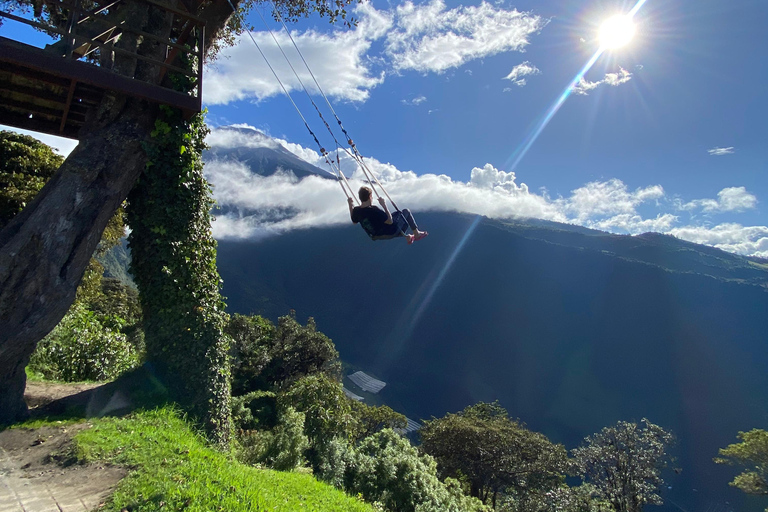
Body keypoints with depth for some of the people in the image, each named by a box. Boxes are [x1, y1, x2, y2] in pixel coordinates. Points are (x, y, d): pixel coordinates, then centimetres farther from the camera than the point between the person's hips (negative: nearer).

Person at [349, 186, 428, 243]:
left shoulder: (356, 211, -15)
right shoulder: (374, 210, -35)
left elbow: (354, 221, 8)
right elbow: (390, 221, -26)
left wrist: (350, 205, 7)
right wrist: (384, 206, -26)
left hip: (377, 236, 7)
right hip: (390, 233, -7)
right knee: (406, 212, 12)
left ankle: (407, 236, 41)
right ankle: (417, 234, 24)